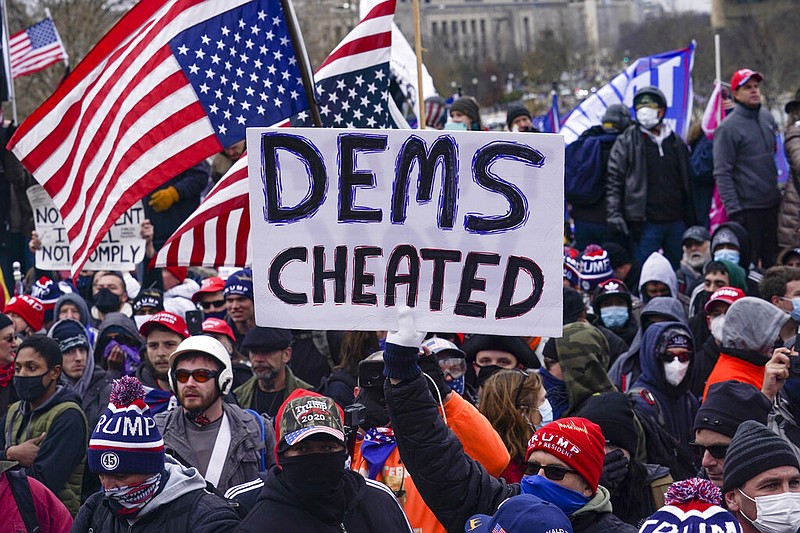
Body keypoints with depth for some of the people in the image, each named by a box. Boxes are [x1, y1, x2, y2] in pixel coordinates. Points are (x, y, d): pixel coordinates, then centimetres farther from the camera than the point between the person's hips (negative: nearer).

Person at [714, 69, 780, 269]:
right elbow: (722, 173, -15)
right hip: (747, 207, -7)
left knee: (771, 260, 14)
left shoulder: (767, 117, 10)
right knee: (748, 265, -4)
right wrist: (733, 210, -20)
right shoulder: (728, 128, -13)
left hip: (772, 205, 7)